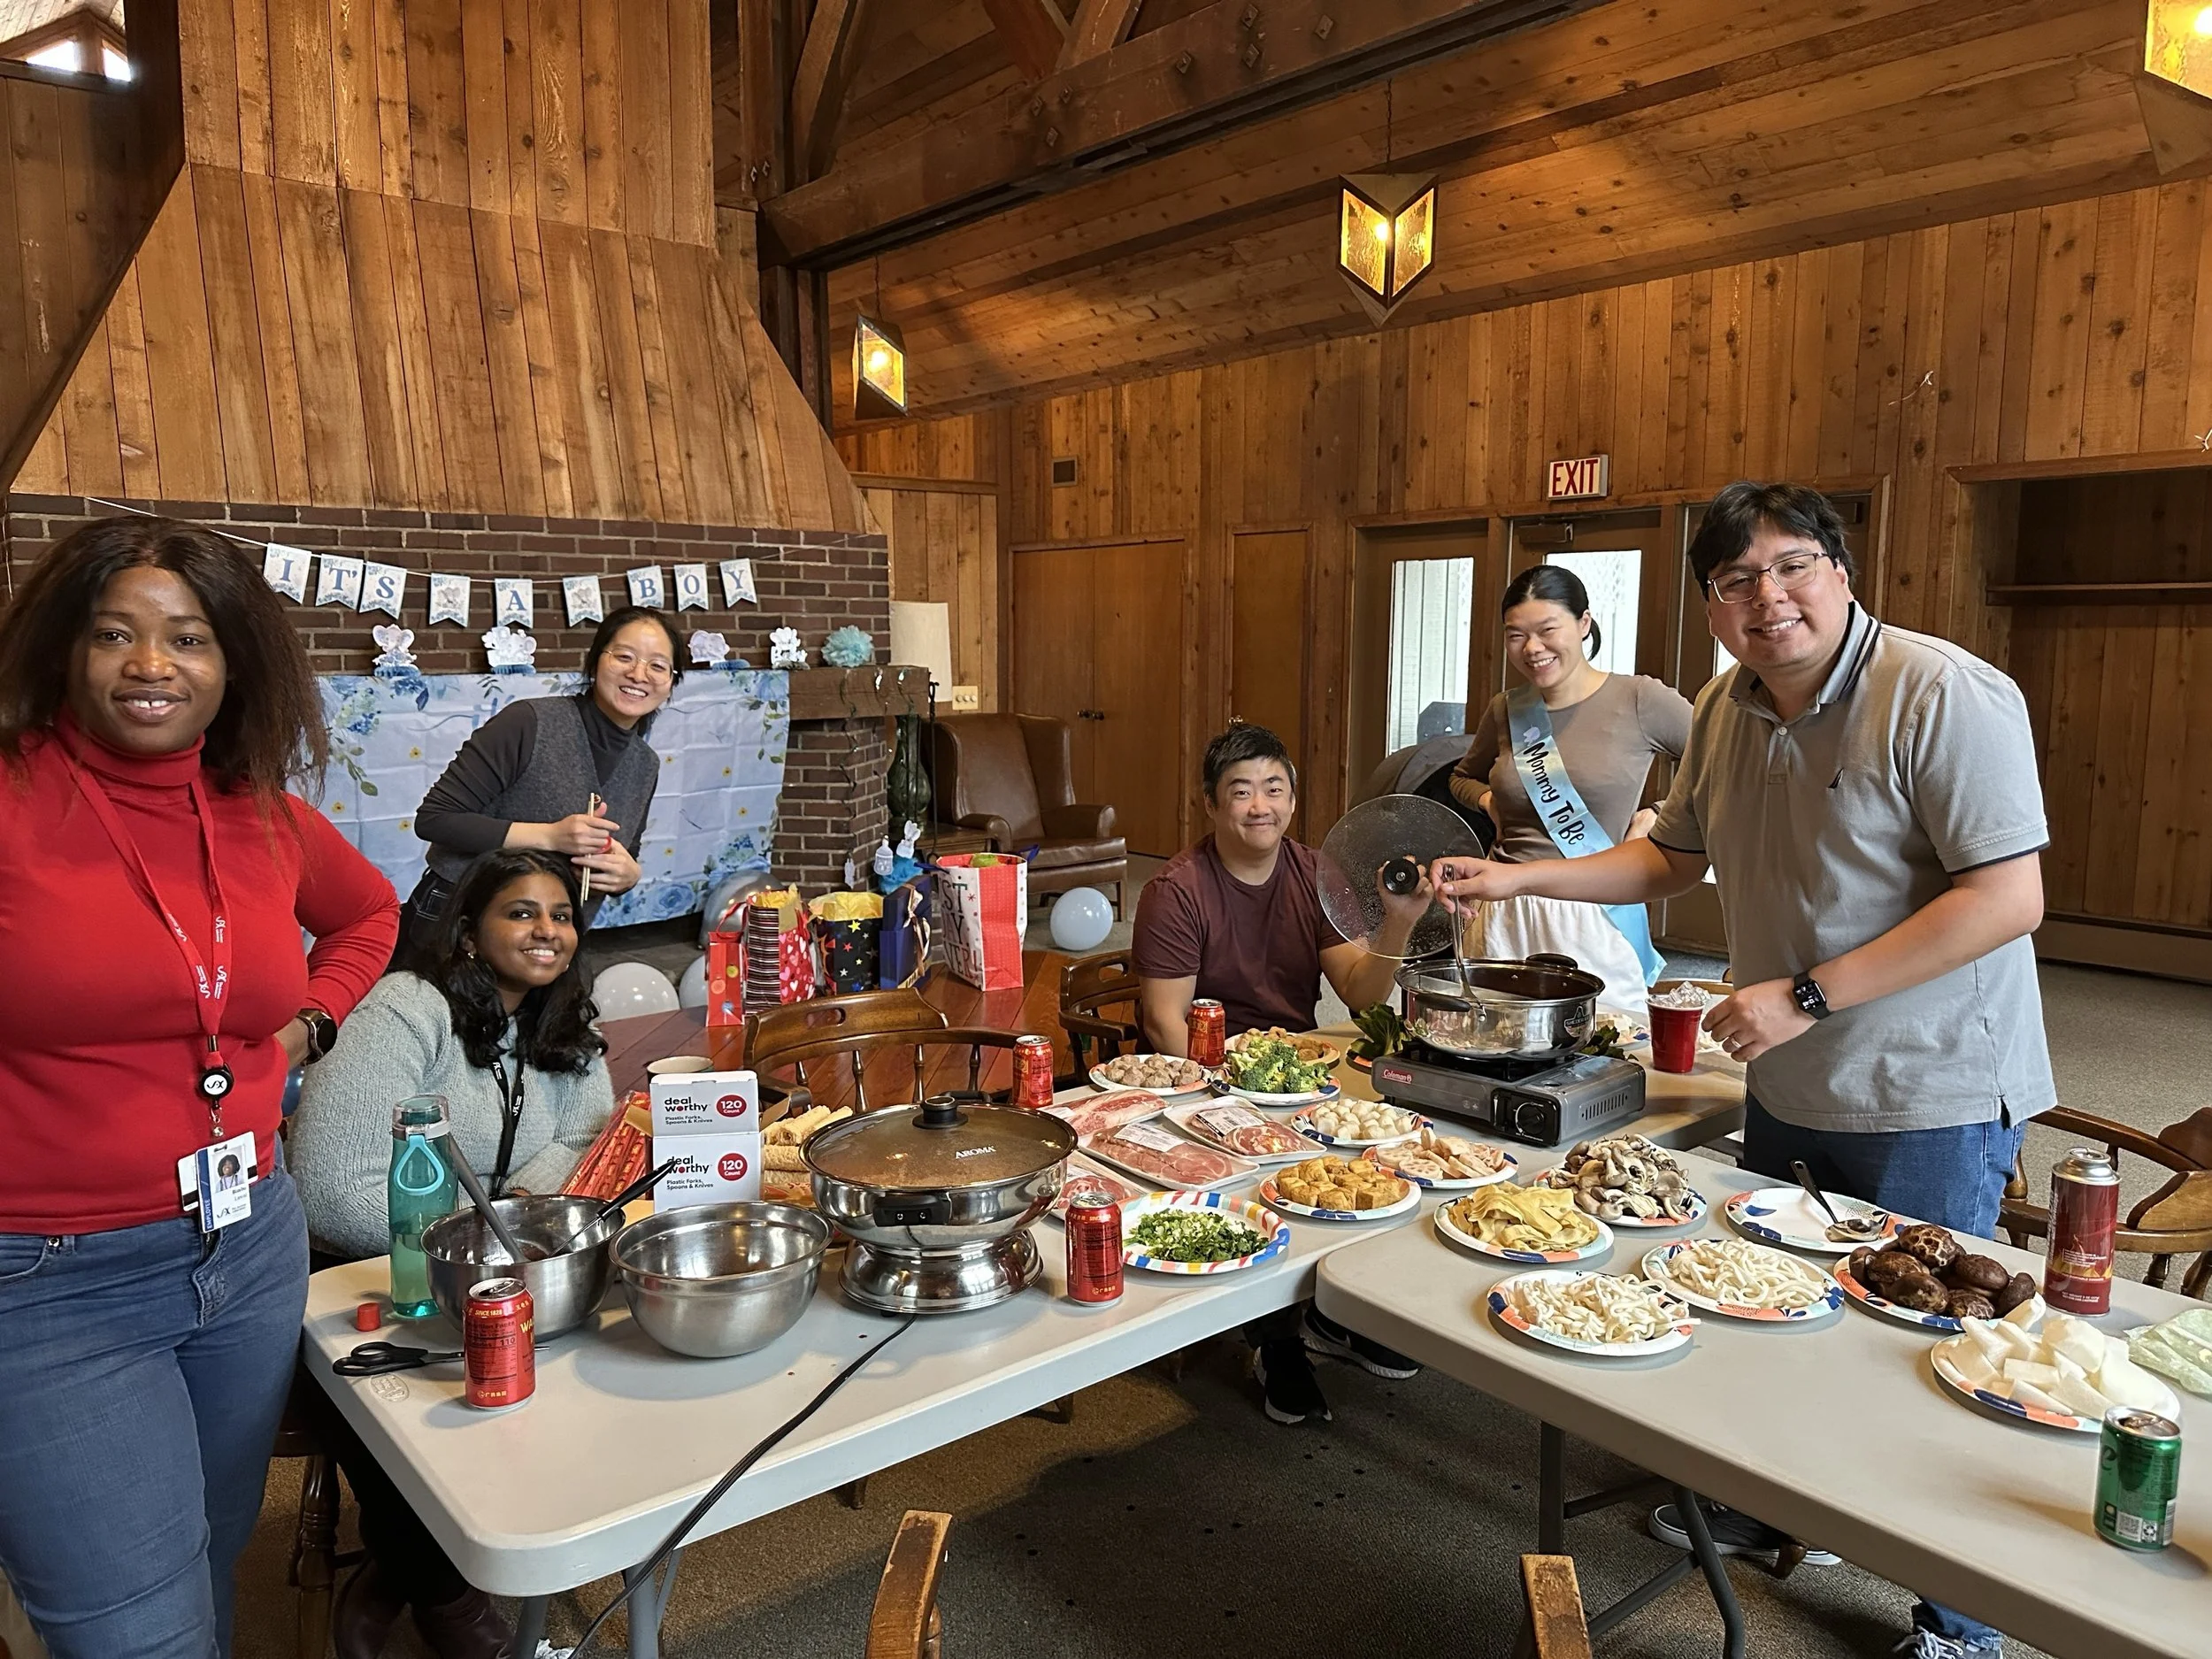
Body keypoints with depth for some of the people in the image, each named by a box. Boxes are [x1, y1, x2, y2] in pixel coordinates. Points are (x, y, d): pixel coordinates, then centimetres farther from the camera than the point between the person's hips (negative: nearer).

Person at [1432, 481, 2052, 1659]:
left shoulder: (1943, 696, -20)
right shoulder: (1725, 710, 2)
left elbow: (2009, 897, -25)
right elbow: (1674, 856, 15)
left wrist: (1807, 996, -26)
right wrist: (1516, 878, 4)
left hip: (1929, 1101, -7)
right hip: (1786, 1088, 7)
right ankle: (1768, 1515, 45)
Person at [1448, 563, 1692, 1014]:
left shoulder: (1639, 701, -4)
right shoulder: (1505, 711, 9)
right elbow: (1463, 777, 29)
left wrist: (1657, 818, -4)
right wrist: (1490, 800, 8)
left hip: (1596, 918, -4)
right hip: (1503, 914, 4)